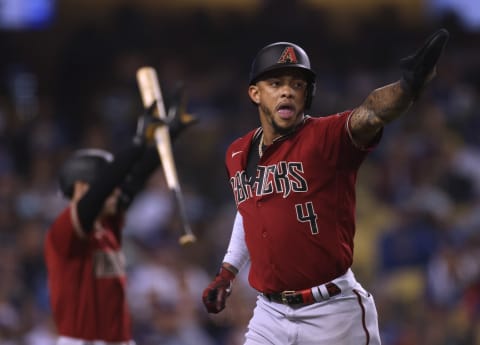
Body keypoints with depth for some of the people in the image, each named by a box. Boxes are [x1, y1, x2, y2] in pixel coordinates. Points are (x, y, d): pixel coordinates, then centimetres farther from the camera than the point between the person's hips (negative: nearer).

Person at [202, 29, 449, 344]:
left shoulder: (327, 138, -12)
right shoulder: (238, 155, 6)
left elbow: (371, 115, -34)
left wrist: (409, 87, -53)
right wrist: (228, 272, 22)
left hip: (334, 315, -5)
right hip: (270, 315, 5)